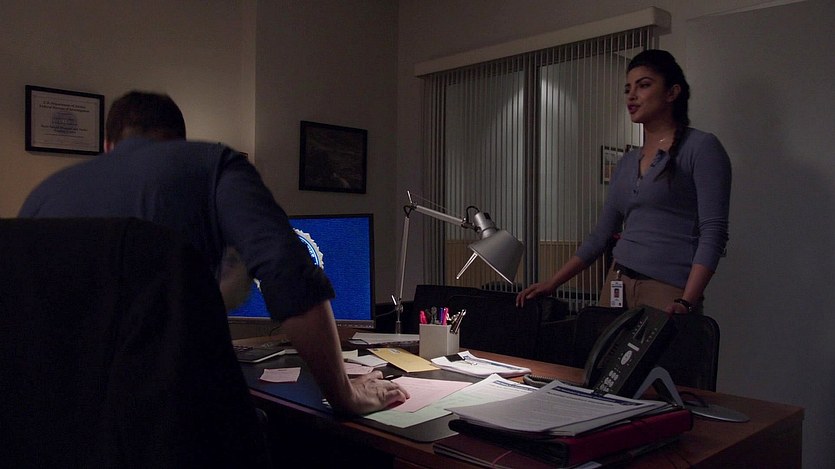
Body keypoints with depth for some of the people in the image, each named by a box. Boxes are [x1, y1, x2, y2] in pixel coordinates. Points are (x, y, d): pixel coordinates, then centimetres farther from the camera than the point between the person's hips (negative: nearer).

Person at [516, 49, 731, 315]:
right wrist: (553, 283, 9)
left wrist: (686, 302, -22)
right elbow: (601, 234, 16)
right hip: (616, 287, 5)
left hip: (668, 292, -5)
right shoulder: (627, 163, 16)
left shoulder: (701, 148, -2)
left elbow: (713, 233, -10)